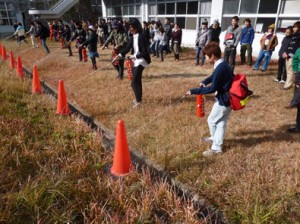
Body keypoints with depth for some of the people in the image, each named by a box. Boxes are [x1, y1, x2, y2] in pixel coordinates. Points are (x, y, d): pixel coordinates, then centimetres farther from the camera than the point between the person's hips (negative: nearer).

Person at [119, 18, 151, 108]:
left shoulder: (141, 37, -20)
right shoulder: (132, 37, 6)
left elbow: (145, 52, -23)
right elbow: (128, 48, 5)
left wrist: (135, 56, -21)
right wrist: (120, 54, -8)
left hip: (141, 61, -9)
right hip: (135, 61, 9)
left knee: (134, 82, -8)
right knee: (137, 81, 19)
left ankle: (138, 101, 6)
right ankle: (138, 98, 35)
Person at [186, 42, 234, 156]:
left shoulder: (220, 68, -27)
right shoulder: (222, 65, 5)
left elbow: (213, 88, -26)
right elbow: (214, 76, 21)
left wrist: (194, 91, -21)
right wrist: (204, 82, 1)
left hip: (223, 100, -9)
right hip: (227, 99, 9)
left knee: (212, 120, 7)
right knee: (221, 122, 18)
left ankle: (216, 147, 23)